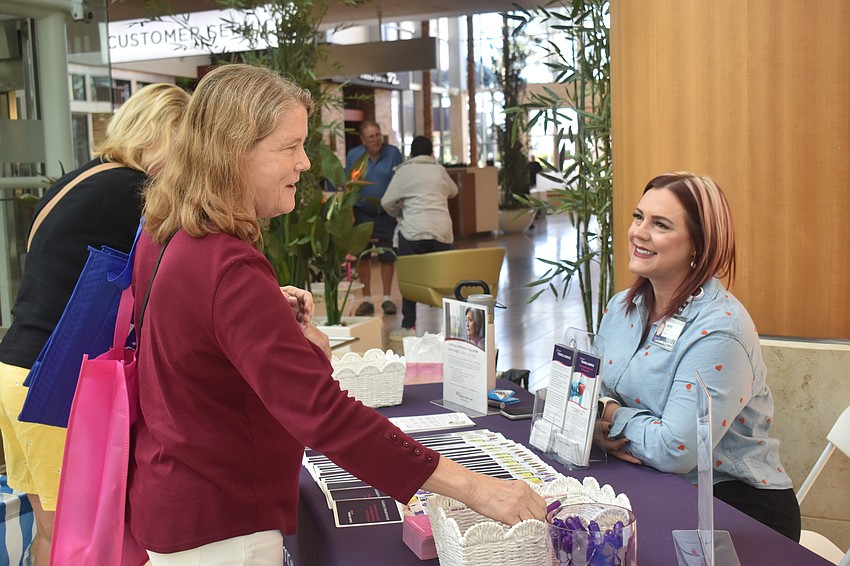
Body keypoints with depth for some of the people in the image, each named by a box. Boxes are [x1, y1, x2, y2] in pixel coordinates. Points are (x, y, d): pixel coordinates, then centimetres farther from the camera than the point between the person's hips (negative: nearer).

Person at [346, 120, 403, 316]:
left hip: (387, 214, -1)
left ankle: (387, 298, 17)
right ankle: (367, 300, 14)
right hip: (362, 214, 1)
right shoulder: (353, 156, 0)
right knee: (363, 257, 4)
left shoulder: (393, 153, -4)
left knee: (387, 256, 4)